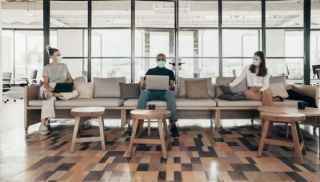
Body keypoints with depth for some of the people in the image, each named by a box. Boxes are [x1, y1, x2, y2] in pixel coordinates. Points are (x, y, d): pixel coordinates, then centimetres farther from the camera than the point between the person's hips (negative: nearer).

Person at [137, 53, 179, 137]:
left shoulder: (169, 72, 25)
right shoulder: (150, 71, 28)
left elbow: (172, 85, 11)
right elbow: (143, 84, 16)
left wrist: (171, 86, -14)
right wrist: (142, 84, -9)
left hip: (164, 92, -1)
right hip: (152, 92, 1)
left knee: (171, 94, -37)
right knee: (143, 93, -35)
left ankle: (173, 124, -38)